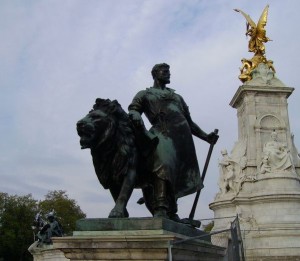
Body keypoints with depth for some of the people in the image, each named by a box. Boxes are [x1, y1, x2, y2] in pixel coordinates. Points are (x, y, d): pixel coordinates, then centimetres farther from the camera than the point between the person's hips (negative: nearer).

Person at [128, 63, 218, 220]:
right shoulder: (145, 94, 20)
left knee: (177, 177, -2)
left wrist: (206, 137, 22)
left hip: (183, 137, 5)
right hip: (162, 133, -5)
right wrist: (135, 116, -23)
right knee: (163, 165, -29)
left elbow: (189, 121, 32)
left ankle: (171, 213, 1)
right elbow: (133, 109, 2)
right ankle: (160, 210, -38)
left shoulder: (177, 96, 34)